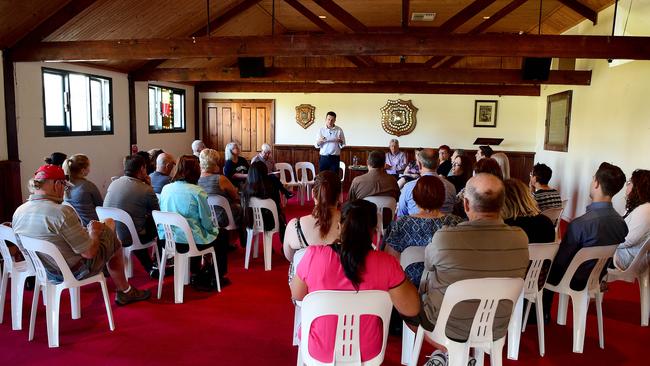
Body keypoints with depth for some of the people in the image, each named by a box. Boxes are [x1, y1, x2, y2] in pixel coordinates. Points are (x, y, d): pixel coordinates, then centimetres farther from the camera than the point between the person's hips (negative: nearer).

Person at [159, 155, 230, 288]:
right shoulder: (197, 192, -16)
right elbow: (207, 222, -11)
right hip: (190, 242, -6)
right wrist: (214, 229, 11)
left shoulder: (166, 189, 0)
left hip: (167, 240, 6)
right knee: (222, 236, 19)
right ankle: (217, 277, 27)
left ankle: (195, 274, 40)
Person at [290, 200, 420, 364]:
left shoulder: (314, 255, -22)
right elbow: (412, 309, -11)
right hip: (366, 353, 1)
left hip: (319, 352, 0)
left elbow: (297, 295, -4)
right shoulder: (385, 263, -23)